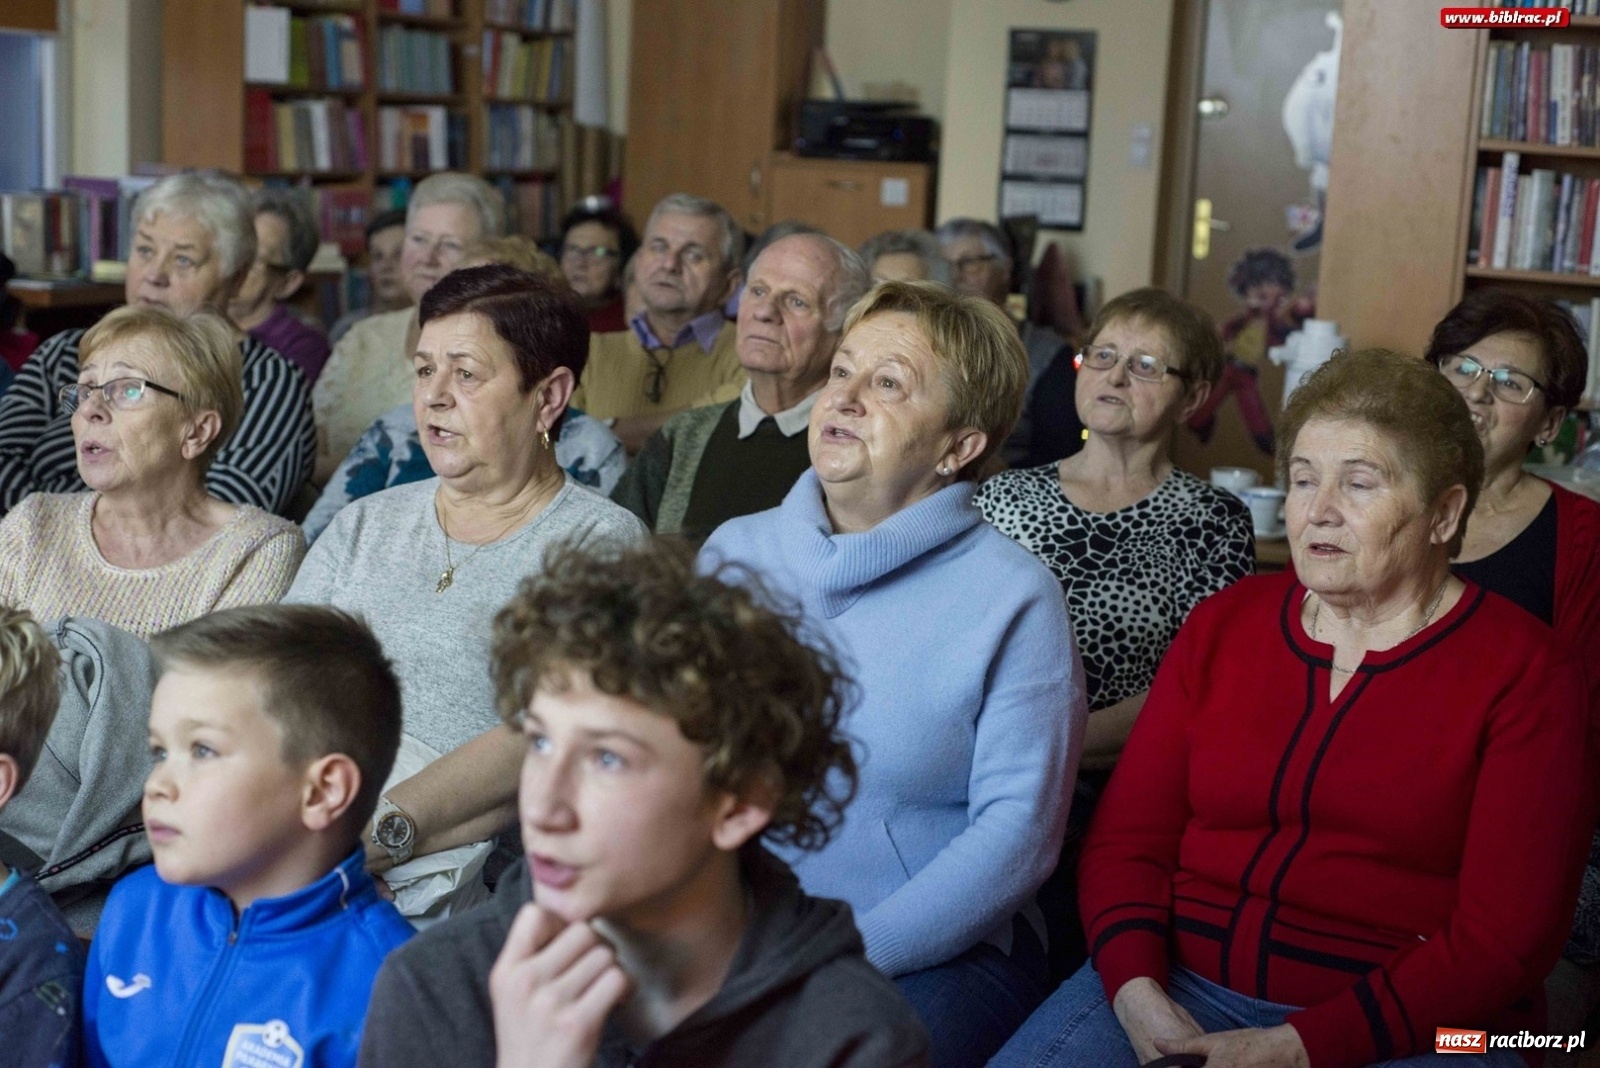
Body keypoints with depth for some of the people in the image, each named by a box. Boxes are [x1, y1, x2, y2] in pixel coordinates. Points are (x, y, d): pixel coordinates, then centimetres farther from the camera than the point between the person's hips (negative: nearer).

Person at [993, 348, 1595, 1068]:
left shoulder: (1521, 671, -1)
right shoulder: (1224, 622, 10)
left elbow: (1503, 938, -8)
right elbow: (1127, 835, 7)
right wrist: (1136, 992, -12)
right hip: (1182, 981, 3)